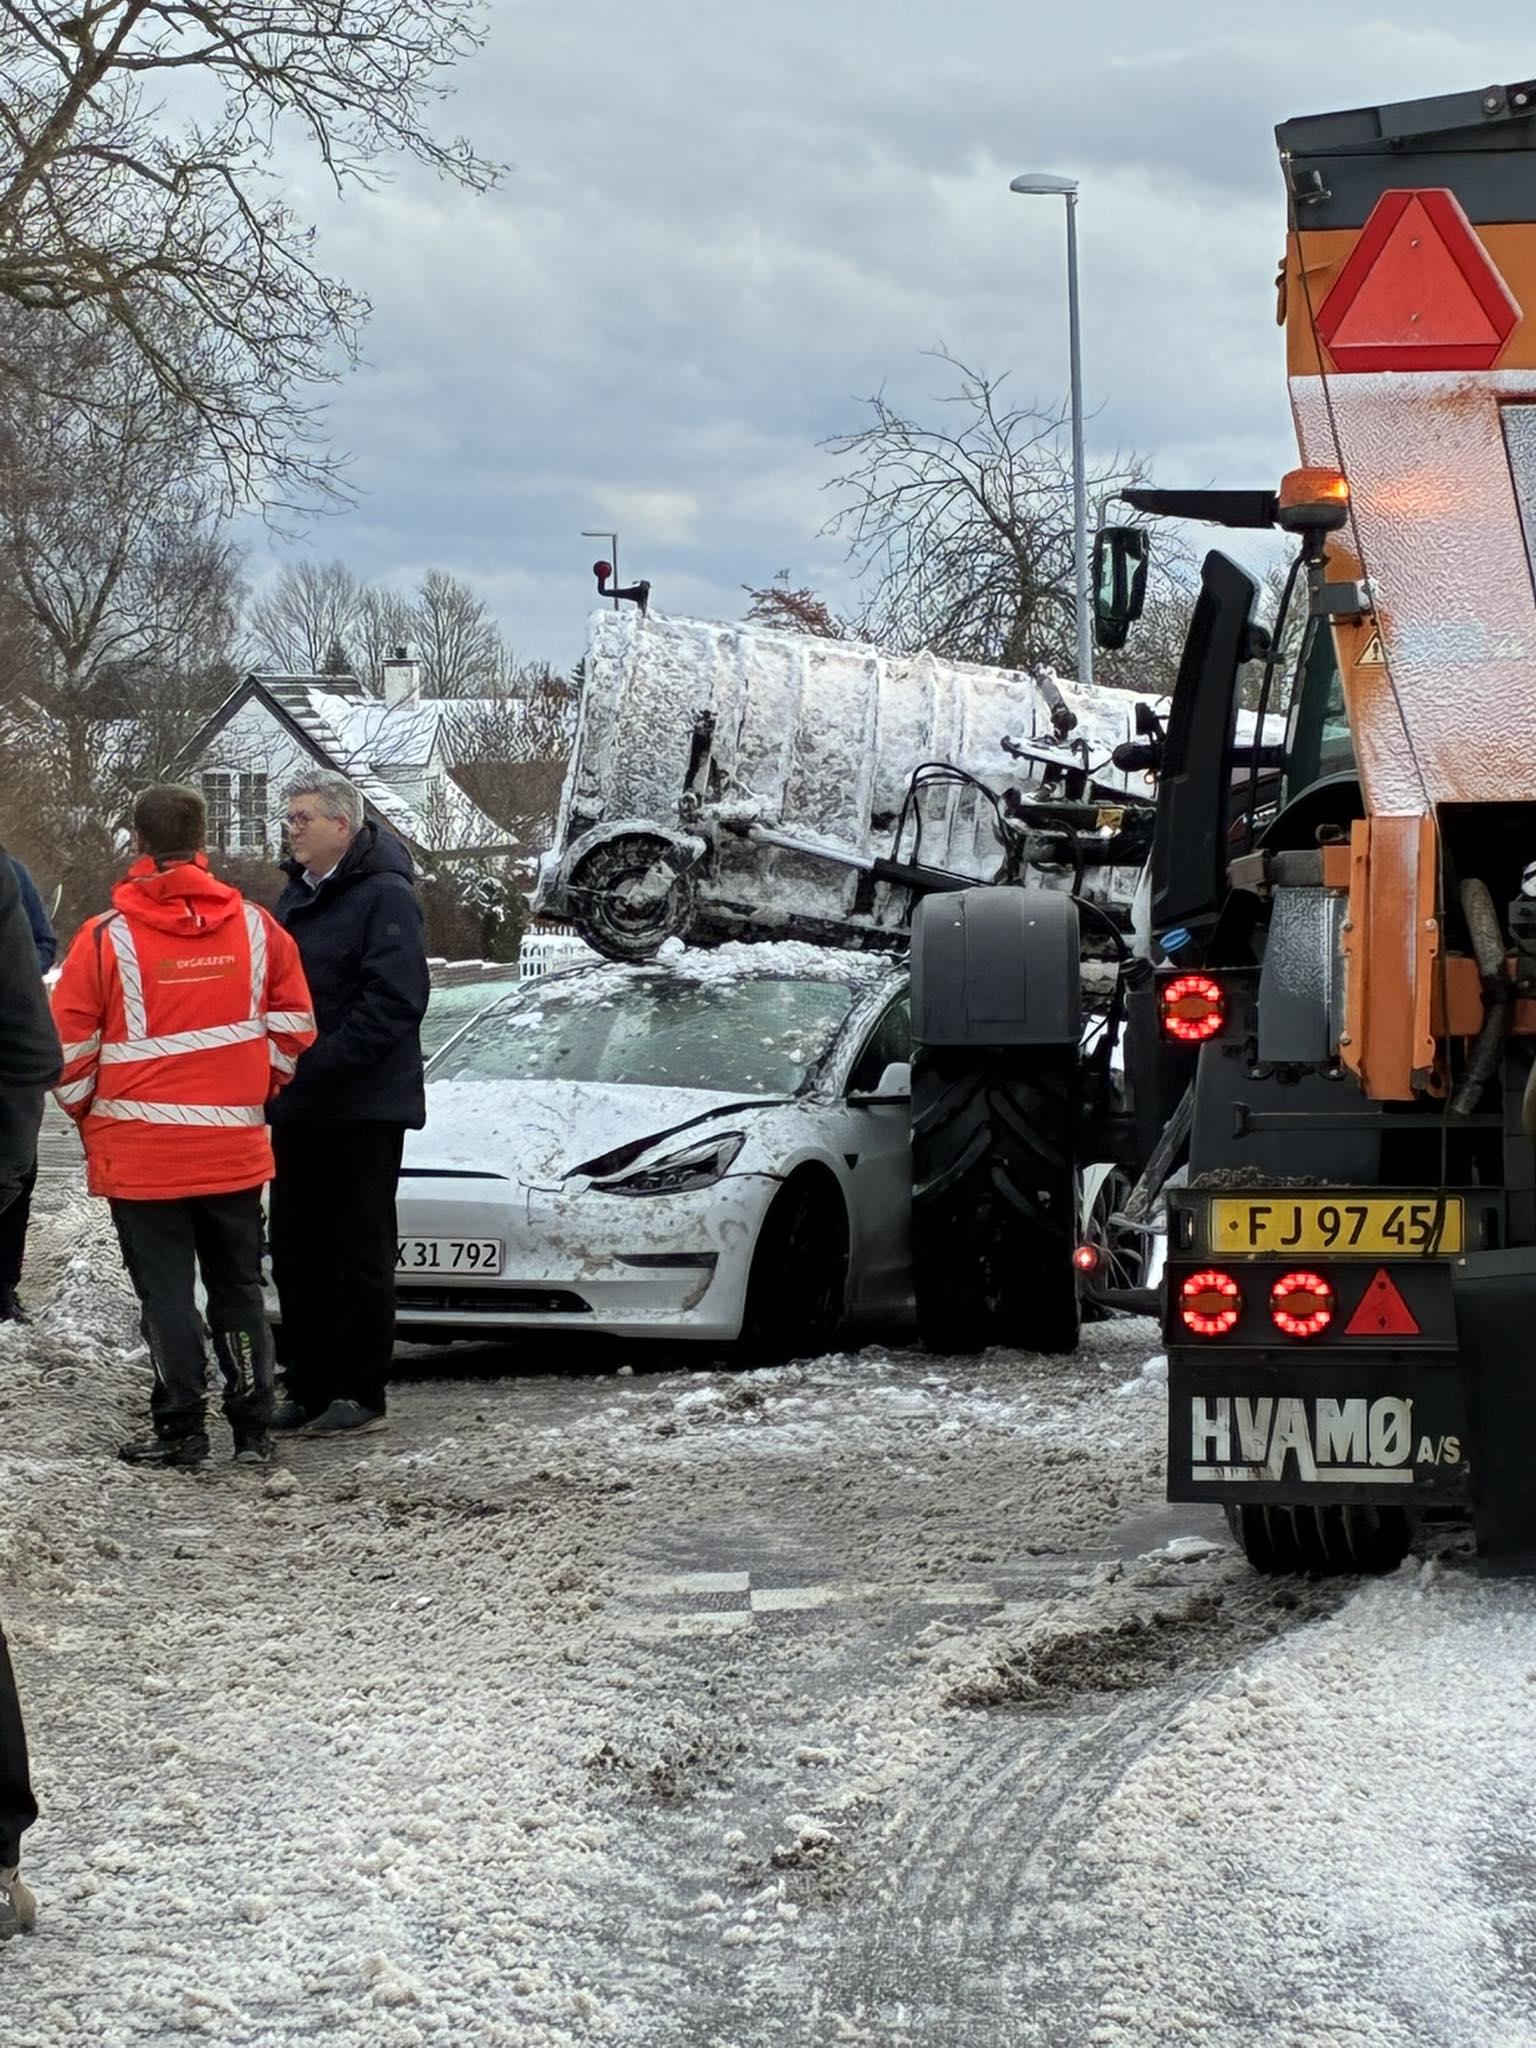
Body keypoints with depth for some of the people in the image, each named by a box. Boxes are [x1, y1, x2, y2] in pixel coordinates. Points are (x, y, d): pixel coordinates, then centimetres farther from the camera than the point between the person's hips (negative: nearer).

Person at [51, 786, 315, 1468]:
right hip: (235, 1149, 3)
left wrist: (89, 1115, 12)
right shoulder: (255, 927, 0)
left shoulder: (107, 938, -10)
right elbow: (293, 1027, 6)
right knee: (238, 1288, 13)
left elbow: (70, 1048, -5)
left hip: (141, 1154, -3)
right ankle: (253, 1429, 13)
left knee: (165, 1290, 4)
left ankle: (180, 1426, 3)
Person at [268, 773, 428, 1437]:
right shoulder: (297, 896, 15)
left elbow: (394, 1003, -21)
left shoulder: (383, 896, -13)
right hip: (299, 1108, 9)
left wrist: (317, 1066, -23)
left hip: (363, 1109, -9)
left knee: (359, 1256, -1)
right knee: (295, 1255, 11)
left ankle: (360, 1394, 5)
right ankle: (309, 1389, 18)